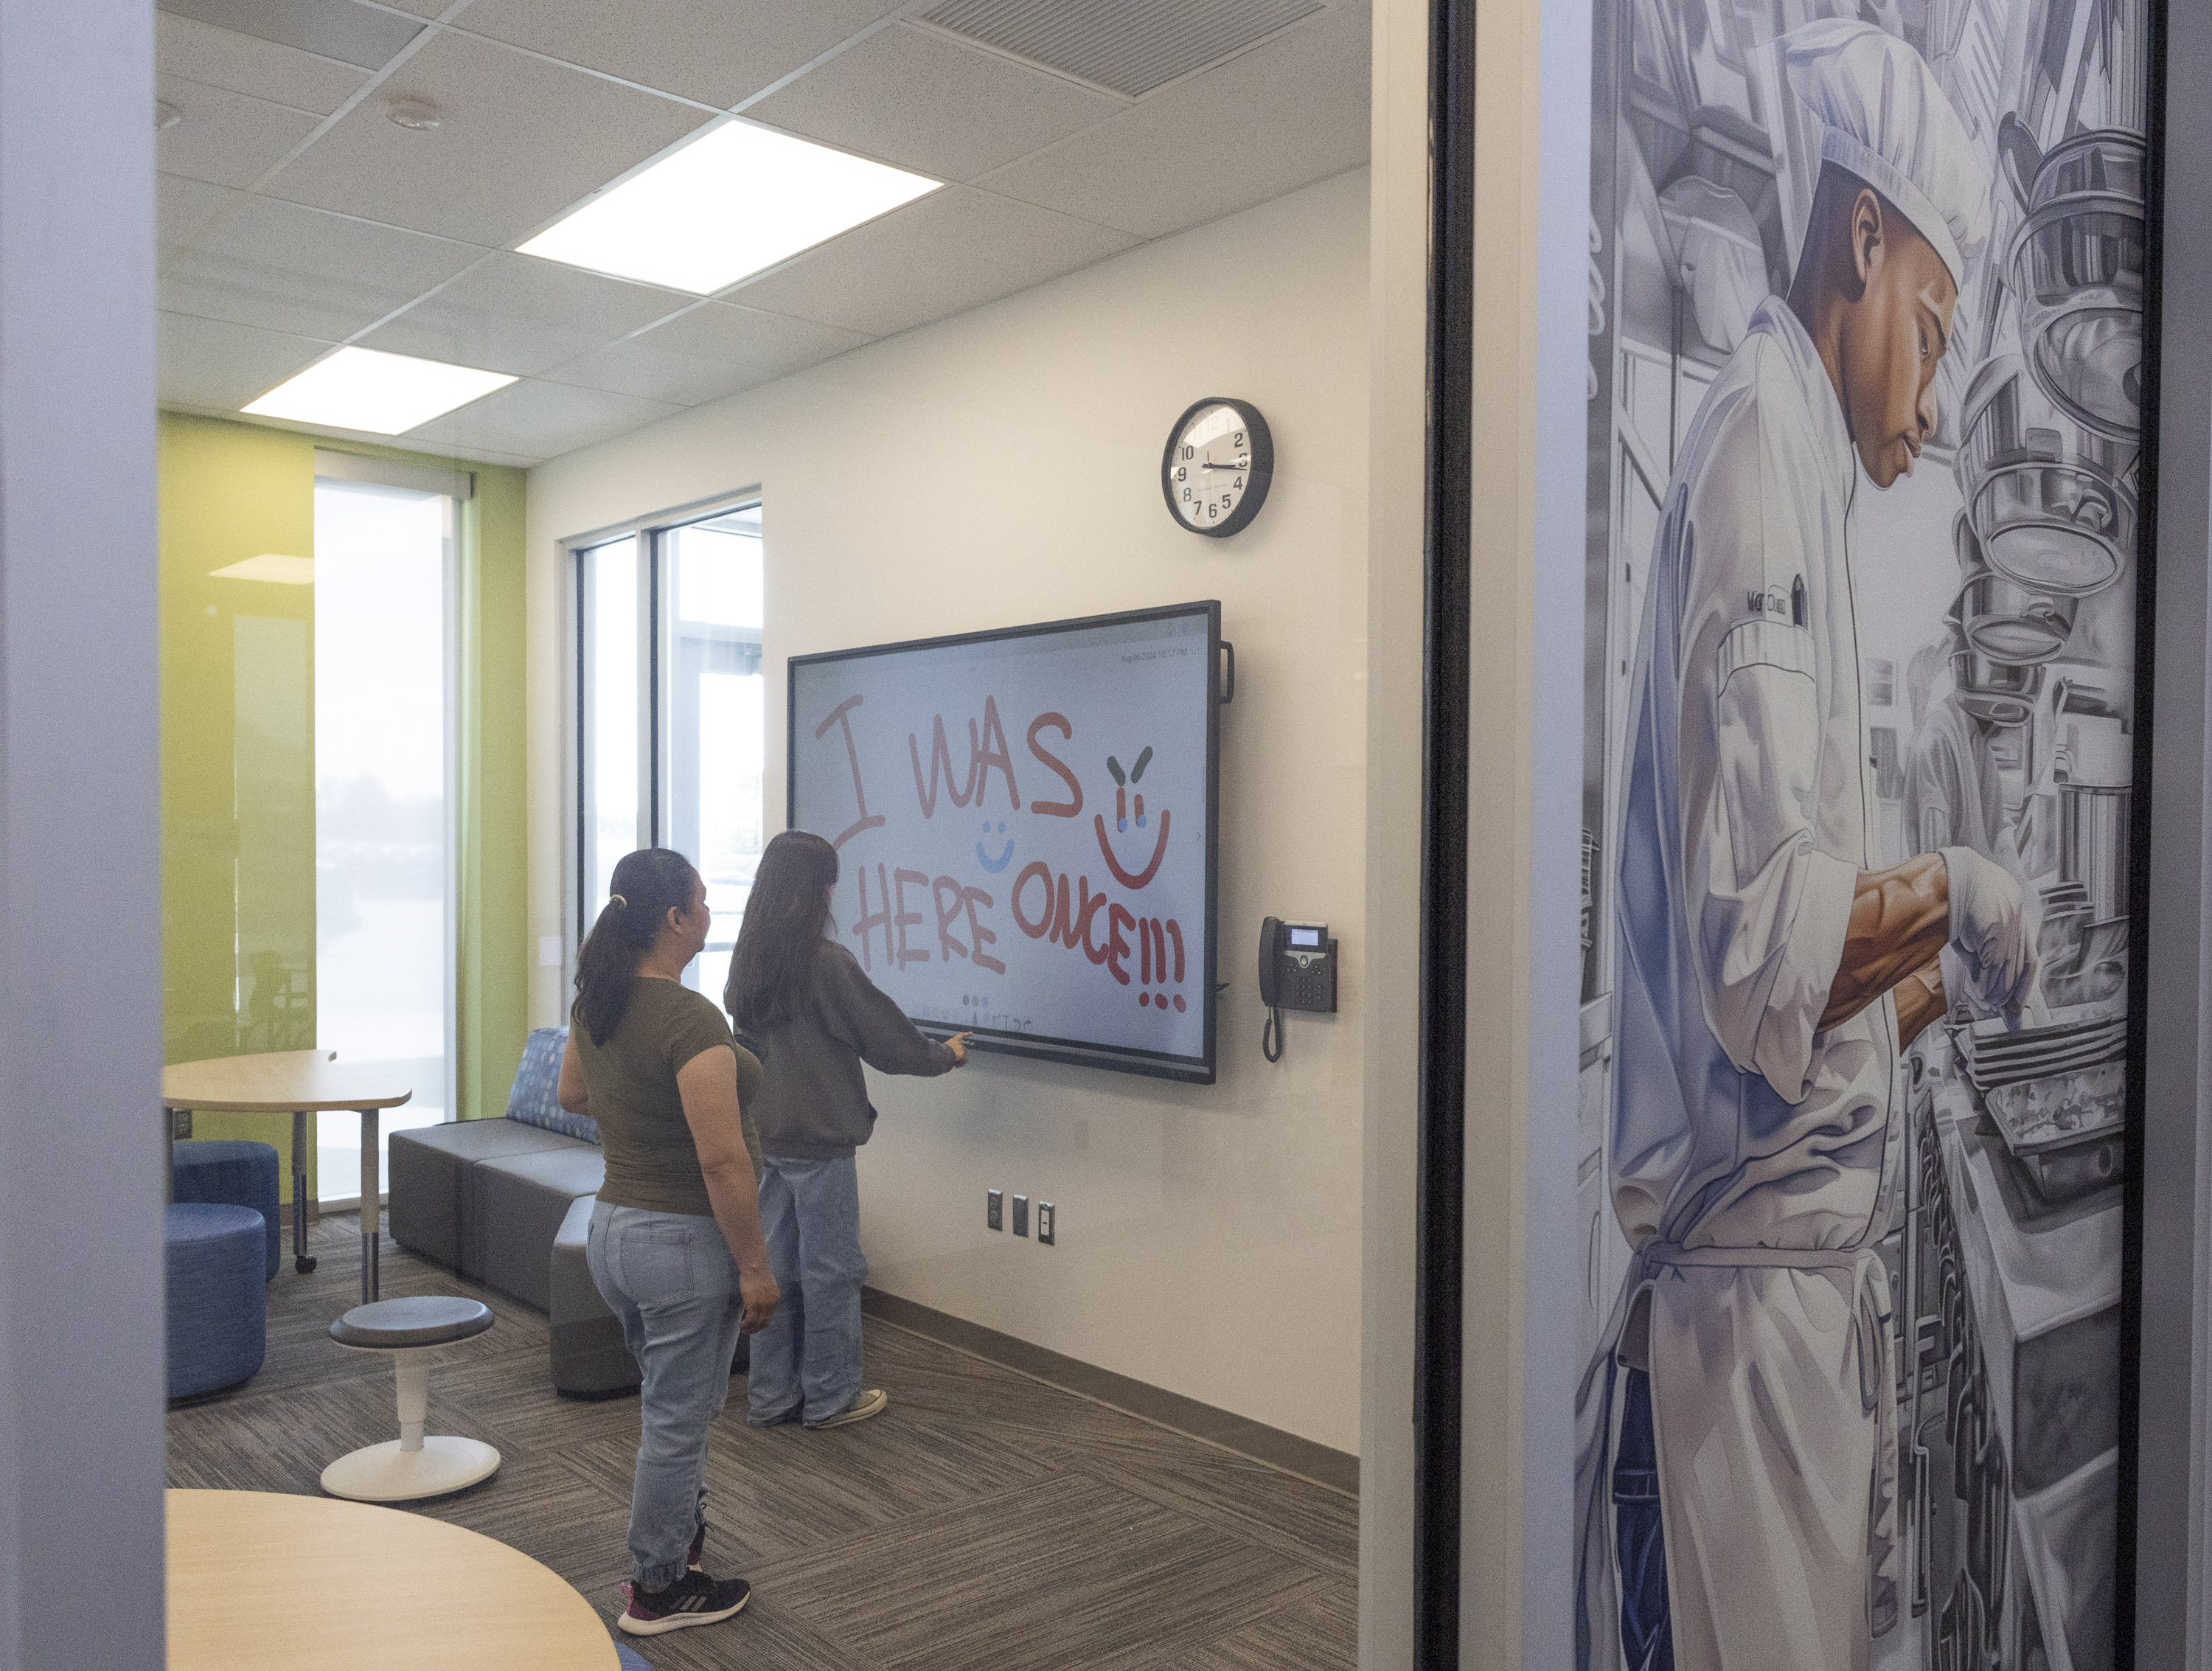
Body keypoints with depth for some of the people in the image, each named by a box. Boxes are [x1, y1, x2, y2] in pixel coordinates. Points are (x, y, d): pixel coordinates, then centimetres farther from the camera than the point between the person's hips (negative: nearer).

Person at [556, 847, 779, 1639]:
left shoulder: (595, 1000, 1)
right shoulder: (690, 1019, -25)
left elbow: (572, 1094, 20)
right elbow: (723, 1162, -25)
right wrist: (755, 1268, -16)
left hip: (612, 1226, 9)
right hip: (684, 1243, -9)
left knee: (675, 1402, 26)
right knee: (677, 1419, 9)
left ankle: (681, 1533, 42)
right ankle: (658, 1590, 24)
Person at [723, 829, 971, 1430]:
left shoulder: (748, 960, 4)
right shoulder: (827, 962, -18)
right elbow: (884, 1037, -9)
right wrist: (944, 1055, 8)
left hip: (766, 1137, 7)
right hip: (819, 1140, -7)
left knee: (776, 1265, 14)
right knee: (830, 1268, 6)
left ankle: (771, 1395, 23)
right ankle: (830, 1397, 17)